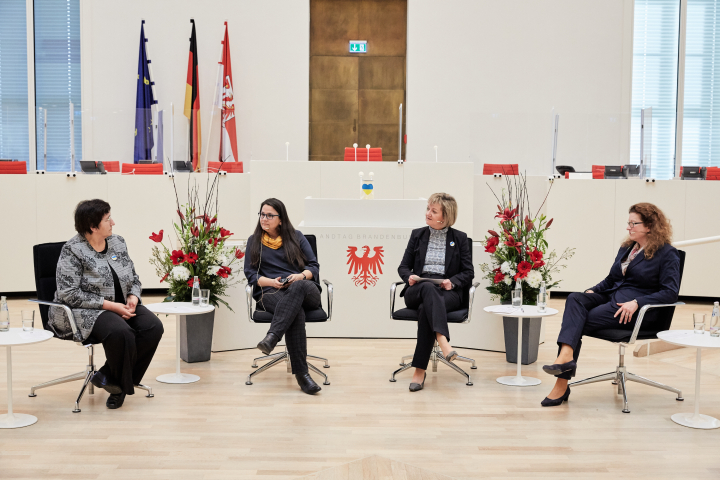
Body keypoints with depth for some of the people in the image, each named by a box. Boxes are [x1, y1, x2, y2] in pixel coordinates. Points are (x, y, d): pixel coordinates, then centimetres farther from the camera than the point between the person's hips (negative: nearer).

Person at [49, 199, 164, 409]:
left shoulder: (118, 243, 8)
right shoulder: (72, 251, -11)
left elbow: (133, 278, 16)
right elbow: (69, 294, -19)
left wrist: (133, 297, -7)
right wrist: (110, 305, -22)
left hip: (121, 306, 7)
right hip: (86, 312, -7)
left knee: (153, 327, -20)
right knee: (120, 332, -35)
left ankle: (108, 376, -7)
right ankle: (122, 384, -7)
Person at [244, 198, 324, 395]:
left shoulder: (296, 237, 18)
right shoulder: (254, 241, 18)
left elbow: (314, 266, 13)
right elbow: (250, 273, 10)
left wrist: (301, 276, -10)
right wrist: (272, 282, -9)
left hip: (305, 291, 1)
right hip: (270, 292, -1)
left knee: (297, 287, -40)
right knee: (297, 313, -37)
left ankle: (272, 337, -52)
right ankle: (301, 374, -41)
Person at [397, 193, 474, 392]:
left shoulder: (459, 238, 12)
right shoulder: (417, 235, 17)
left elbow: (468, 272, 7)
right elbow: (403, 267, 17)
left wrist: (452, 282, -13)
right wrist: (409, 277, -7)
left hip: (448, 292, -1)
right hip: (418, 290, 1)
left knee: (426, 308, -37)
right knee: (429, 288, -38)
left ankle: (420, 370, -38)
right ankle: (443, 342, -56)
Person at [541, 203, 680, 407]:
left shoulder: (667, 254, -1)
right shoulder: (626, 248, 21)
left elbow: (670, 292, -10)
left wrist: (637, 302, -22)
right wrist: (593, 290, 4)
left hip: (637, 311, -7)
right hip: (610, 297, 7)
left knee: (579, 322, -25)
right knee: (574, 299, -26)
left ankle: (562, 384, -26)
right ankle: (566, 354, -44)